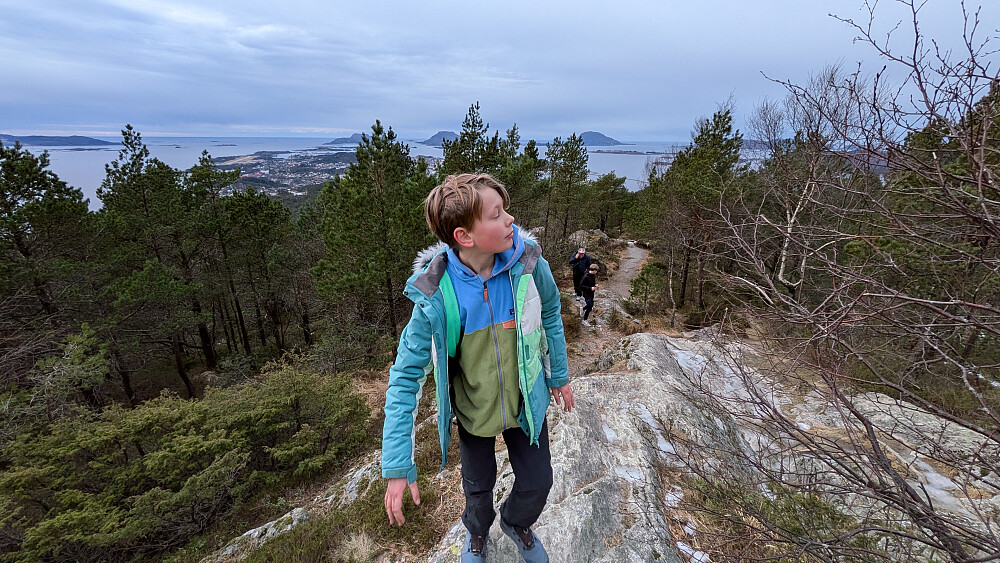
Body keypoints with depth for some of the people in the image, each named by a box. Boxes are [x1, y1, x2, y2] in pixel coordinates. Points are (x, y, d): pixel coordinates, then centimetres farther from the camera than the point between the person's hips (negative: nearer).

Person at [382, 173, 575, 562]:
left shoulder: (527, 262, -24)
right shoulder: (436, 295, -29)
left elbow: (550, 314, -4)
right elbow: (406, 376, -21)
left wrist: (559, 375, 7)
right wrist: (398, 466, -20)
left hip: (526, 402, 1)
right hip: (474, 410, -1)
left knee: (537, 483, 18)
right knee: (478, 488, 24)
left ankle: (516, 523, 57)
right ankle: (477, 531, 63)